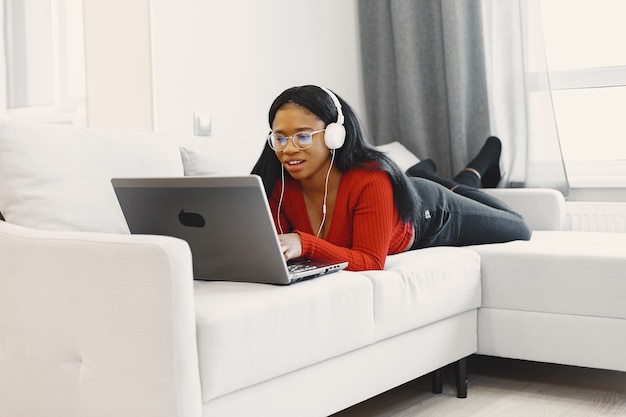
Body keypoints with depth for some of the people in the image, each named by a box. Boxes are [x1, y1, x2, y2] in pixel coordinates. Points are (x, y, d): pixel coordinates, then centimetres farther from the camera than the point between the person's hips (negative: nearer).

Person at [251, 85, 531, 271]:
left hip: (428, 213, -4)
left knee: (520, 232, 20)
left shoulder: (371, 181, -45)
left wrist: (304, 244, -58)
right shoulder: (279, 185, -32)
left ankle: (472, 174, 39)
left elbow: (371, 261, -45)